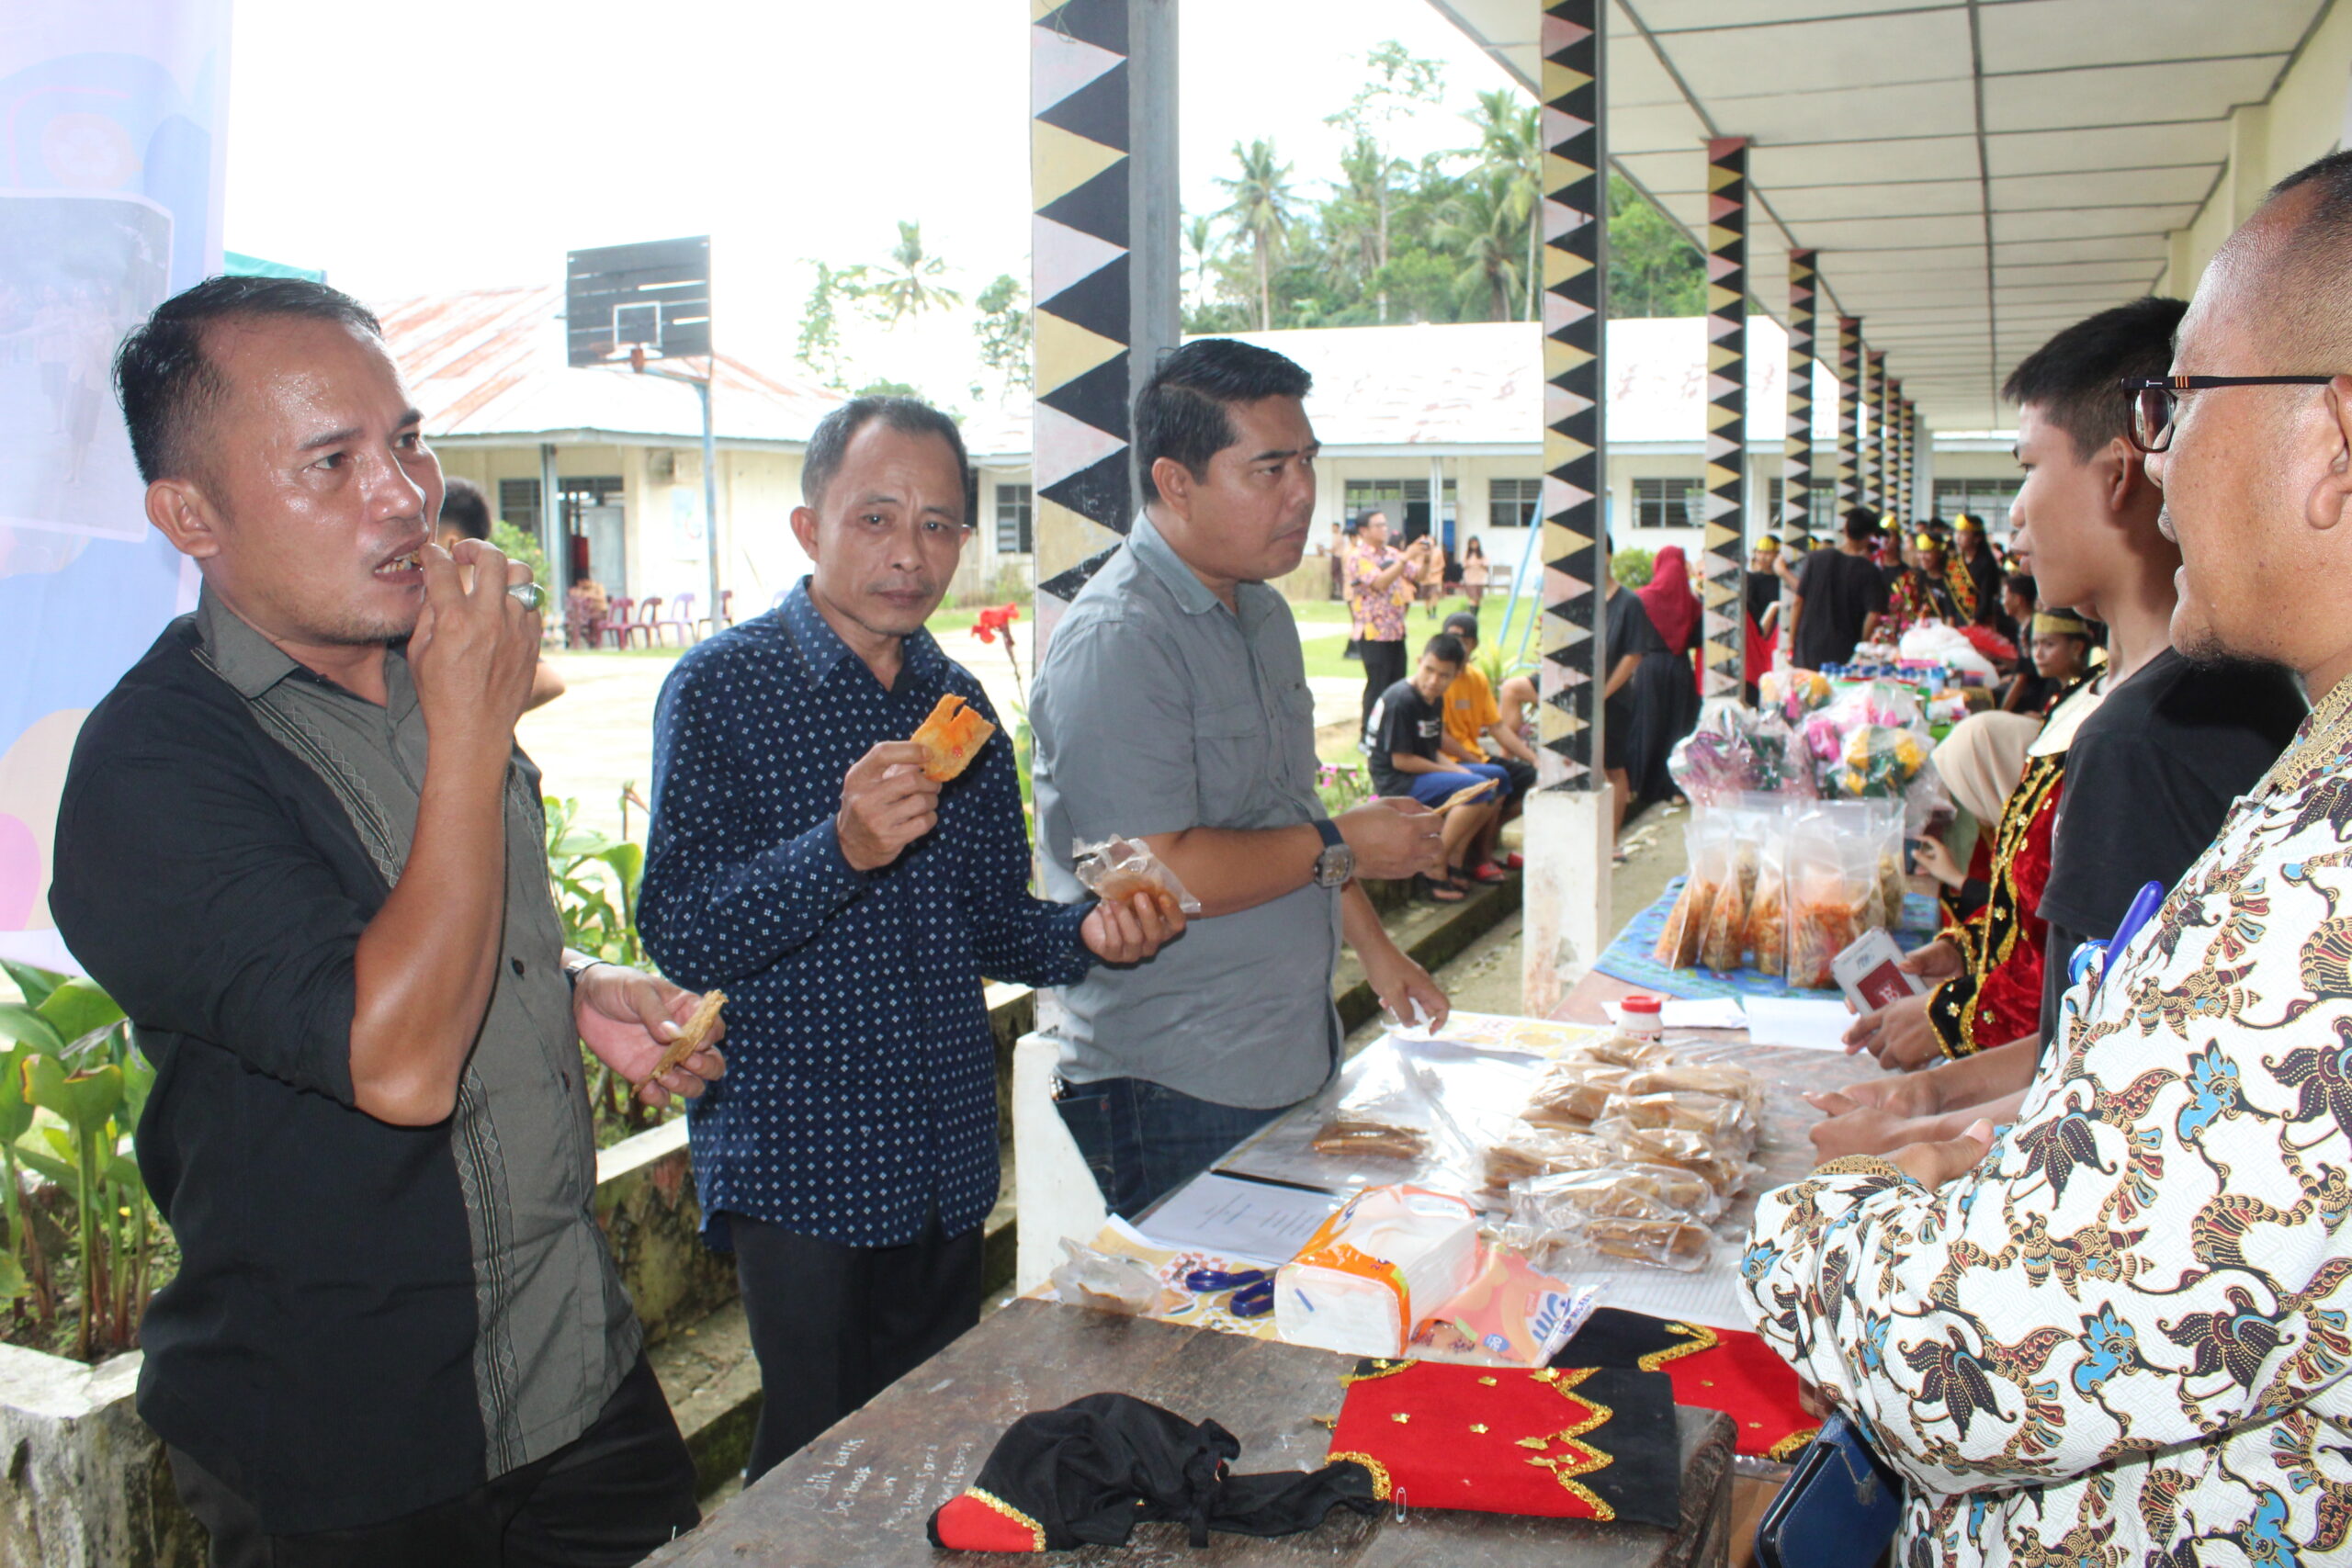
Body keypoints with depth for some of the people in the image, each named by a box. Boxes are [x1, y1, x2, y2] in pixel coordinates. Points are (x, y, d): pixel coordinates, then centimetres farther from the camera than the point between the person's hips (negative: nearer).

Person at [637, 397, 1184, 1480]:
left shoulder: (959, 703, 9)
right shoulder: (723, 686, -9)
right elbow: (680, 934, -16)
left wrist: (1087, 935, -7)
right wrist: (844, 849, -31)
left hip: (948, 1166, 6)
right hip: (798, 1159, -5)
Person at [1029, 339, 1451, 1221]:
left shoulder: (1261, 614, 12)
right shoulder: (1116, 642, -20)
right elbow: (1154, 875, -26)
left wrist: (1372, 947, 18)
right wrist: (1343, 846, -15)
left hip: (1297, 1065, 9)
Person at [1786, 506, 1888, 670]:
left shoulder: (1816, 559, -1)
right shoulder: (1870, 572, -6)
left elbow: (1797, 602, -1)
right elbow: (1873, 616, -12)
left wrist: (1791, 642, 7)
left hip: (1808, 650, 2)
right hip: (1844, 654, -2)